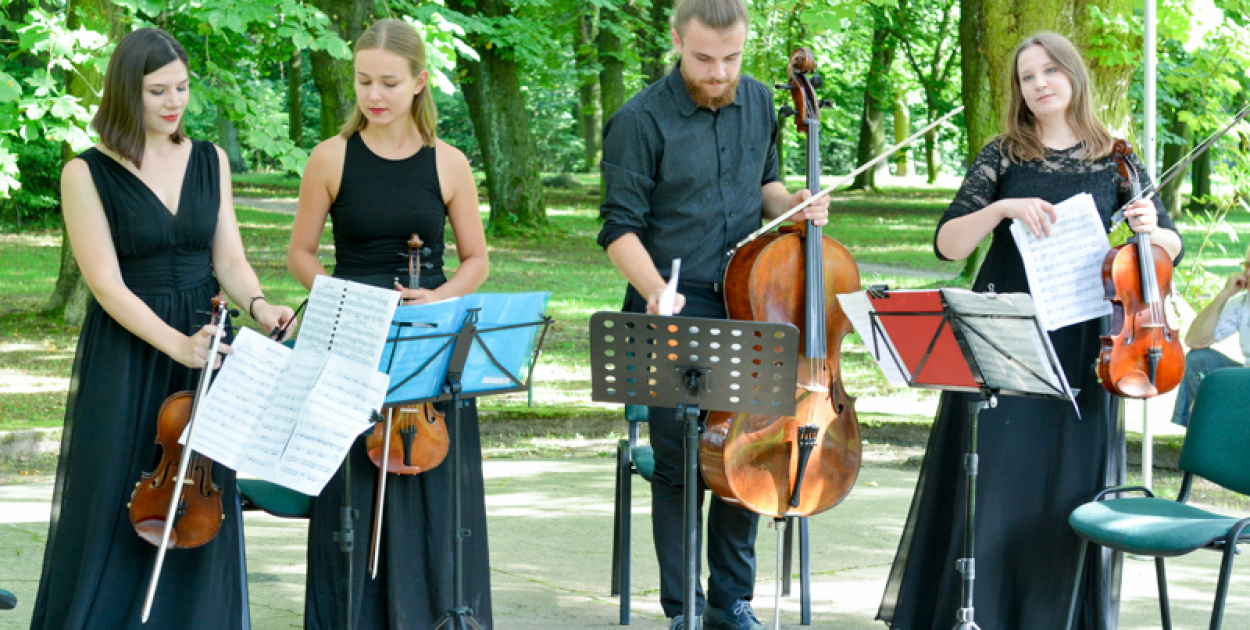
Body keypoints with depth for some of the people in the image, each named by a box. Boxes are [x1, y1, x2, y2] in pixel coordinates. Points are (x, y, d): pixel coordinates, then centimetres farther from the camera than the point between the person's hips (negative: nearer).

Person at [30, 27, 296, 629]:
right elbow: (108, 285, -13)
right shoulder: (87, 174, -7)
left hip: (205, 350, 4)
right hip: (126, 359, -4)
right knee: (115, 511, -1)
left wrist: (256, 303, -16)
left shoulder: (210, 161, 7)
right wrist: (177, 343, -26)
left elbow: (229, 260, 6)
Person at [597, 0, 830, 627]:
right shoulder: (641, 121, -11)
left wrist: (790, 203, 0)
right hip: (675, 313, -5)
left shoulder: (757, 103, 7)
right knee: (680, 465, -4)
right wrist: (656, 289, -28)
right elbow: (620, 227, -12)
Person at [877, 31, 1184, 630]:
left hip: (1079, 348, 1)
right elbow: (947, 244, -4)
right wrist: (1001, 208, -20)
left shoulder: (1112, 162, 6)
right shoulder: (1003, 156, 3)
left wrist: (1150, 230, -14)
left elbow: (1172, 246, 8)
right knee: (989, 485, -2)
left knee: (1070, 487, 2)